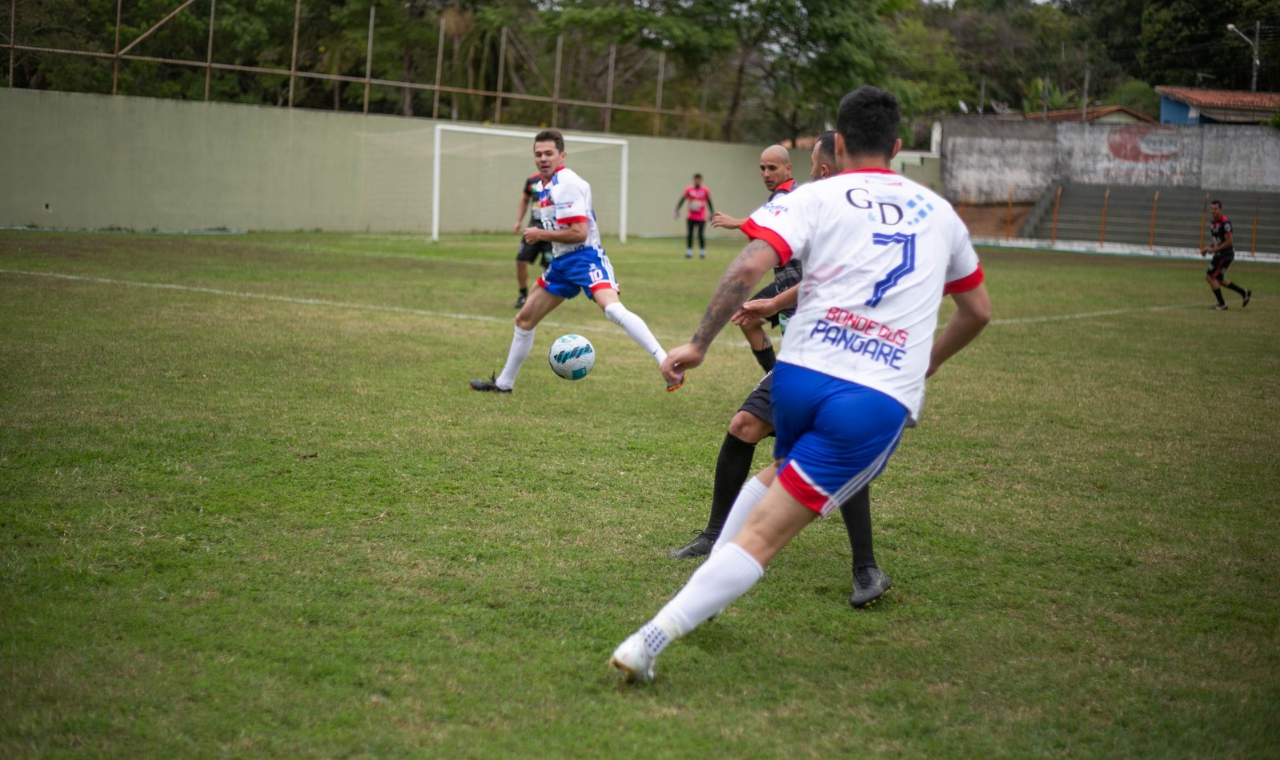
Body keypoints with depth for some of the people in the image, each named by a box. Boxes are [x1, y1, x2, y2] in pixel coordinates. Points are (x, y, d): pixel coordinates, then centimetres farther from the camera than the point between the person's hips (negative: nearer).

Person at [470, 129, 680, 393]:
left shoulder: (566, 183, -17)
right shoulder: (544, 183, 12)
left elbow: (579, 233, -24)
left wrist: (540, 235, -13)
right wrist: (541, 235, 13)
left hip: (585, 257, -10)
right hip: (561, 262, 10)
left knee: (613, 309, -33)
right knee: (524, 320, 16)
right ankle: (503, 383, 32)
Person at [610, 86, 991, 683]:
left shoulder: (815, 198, 6)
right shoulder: (939, 212, 18)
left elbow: (749, 267, -11)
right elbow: (978, 310, 30)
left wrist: (699, 343, -4)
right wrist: (928, 362, 45)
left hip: (800, 374, 0)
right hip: (882, 402, 0)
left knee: (782, 475, 33)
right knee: (766, 533, -4)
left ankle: (704, 596, 26)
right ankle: (650, 640, -15)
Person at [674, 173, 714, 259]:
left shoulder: (705, 191, 2)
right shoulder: (689, 190, 1)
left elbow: (709, 203, 9)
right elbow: (682, 200, 1)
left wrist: (712, 213, 5)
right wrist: (677, 209, -10)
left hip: (701, 218, -1)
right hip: (691, 217, 1)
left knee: (701, 235, -7)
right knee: (689, 234, -2)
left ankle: (702, 252, 6)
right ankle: (689, 252, 7)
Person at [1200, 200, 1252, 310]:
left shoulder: (1225, 222, -20)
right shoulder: (1215, 222, 10)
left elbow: (1229, 241, -22)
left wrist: (1214, 249, -20)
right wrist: (1208, 247, 7)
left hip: (1225, 255, -10)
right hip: (1219, 255, 10)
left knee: (1211, 277, -8)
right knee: (1218, 279, 17)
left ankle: (1222, 305, 2)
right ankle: (1244, 292, 28)